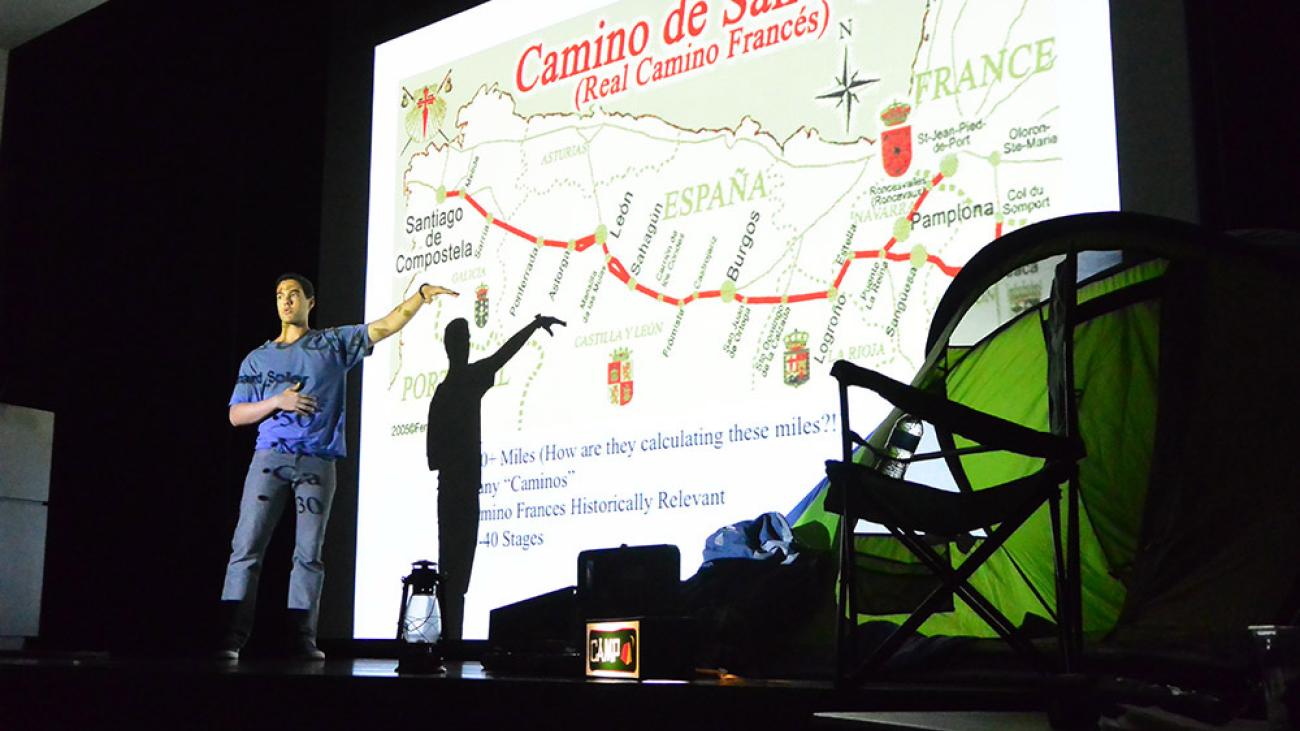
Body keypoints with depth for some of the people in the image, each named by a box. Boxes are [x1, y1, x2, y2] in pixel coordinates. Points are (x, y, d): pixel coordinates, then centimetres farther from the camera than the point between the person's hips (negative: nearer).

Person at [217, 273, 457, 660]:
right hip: (270, 457, 1)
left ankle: (303, 639, 1)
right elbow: (236, 415, 11)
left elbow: (386, 326, 4)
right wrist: (278, 401, -5)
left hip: (318, 462, -1)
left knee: (309, 552, 0)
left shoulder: (334, 342, 13)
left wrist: (422, 294, -9)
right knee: (246, 545, -7)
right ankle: (232, 636, -7)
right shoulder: (257, 359, 15)